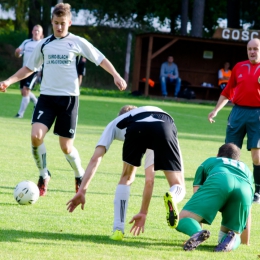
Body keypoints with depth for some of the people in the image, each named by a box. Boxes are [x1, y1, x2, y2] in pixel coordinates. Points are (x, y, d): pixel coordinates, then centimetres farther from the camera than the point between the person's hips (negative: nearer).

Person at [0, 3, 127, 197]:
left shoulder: (77, 42, 0)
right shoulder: (44, 44, 8)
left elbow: (101, 59, 5)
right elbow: (29, 68, 17)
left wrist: (116, 76, -8)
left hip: (68, 97, -2)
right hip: (47, 96, 2)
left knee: (66, 146, -1)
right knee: (36, 136, -19)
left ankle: (80, 175, 28)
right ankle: (44, 176, 2)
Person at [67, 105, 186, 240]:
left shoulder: (116, 123, 41)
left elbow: (95, 159, 24)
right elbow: (149, 180, 51)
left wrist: (82, 191, 24)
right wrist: (143, 213, 56)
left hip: (137, 128, -2)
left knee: (126, 178, 25)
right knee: (178, 189, 13)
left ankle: (118, 229, 14)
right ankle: (171, 197, -24)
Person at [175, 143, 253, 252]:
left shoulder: (209, 162, 40)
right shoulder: (246, 169, 44)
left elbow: (197, 193, 34)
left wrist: (197, 230, 40)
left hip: (218, 182, -2)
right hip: (245, 189, 2)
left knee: (181, 219, 2)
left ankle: (198, 232, -32)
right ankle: (233, 239, -20)